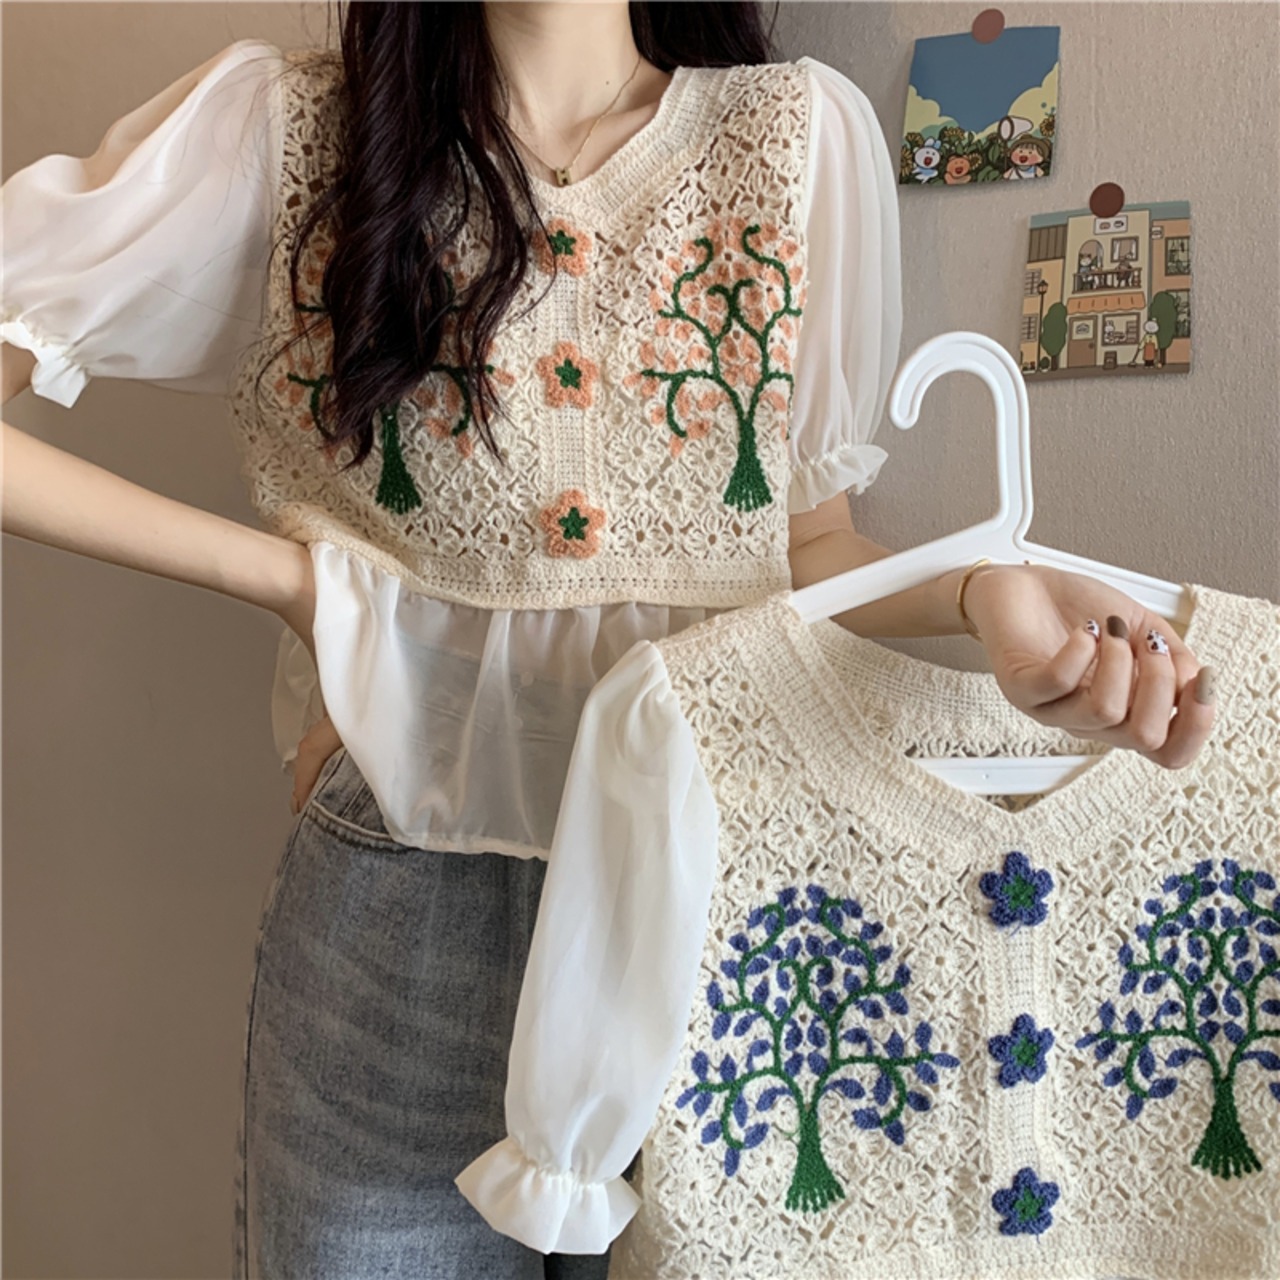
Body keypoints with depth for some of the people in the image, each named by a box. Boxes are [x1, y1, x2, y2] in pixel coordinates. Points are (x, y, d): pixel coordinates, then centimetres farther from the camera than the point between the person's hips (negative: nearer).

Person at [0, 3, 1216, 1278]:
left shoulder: (803, 130, 1)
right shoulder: (280, 129, -4)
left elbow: (810, 539, 4)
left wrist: (982, 594, -16)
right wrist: (284, 572, -9)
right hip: (398, 922, -1)